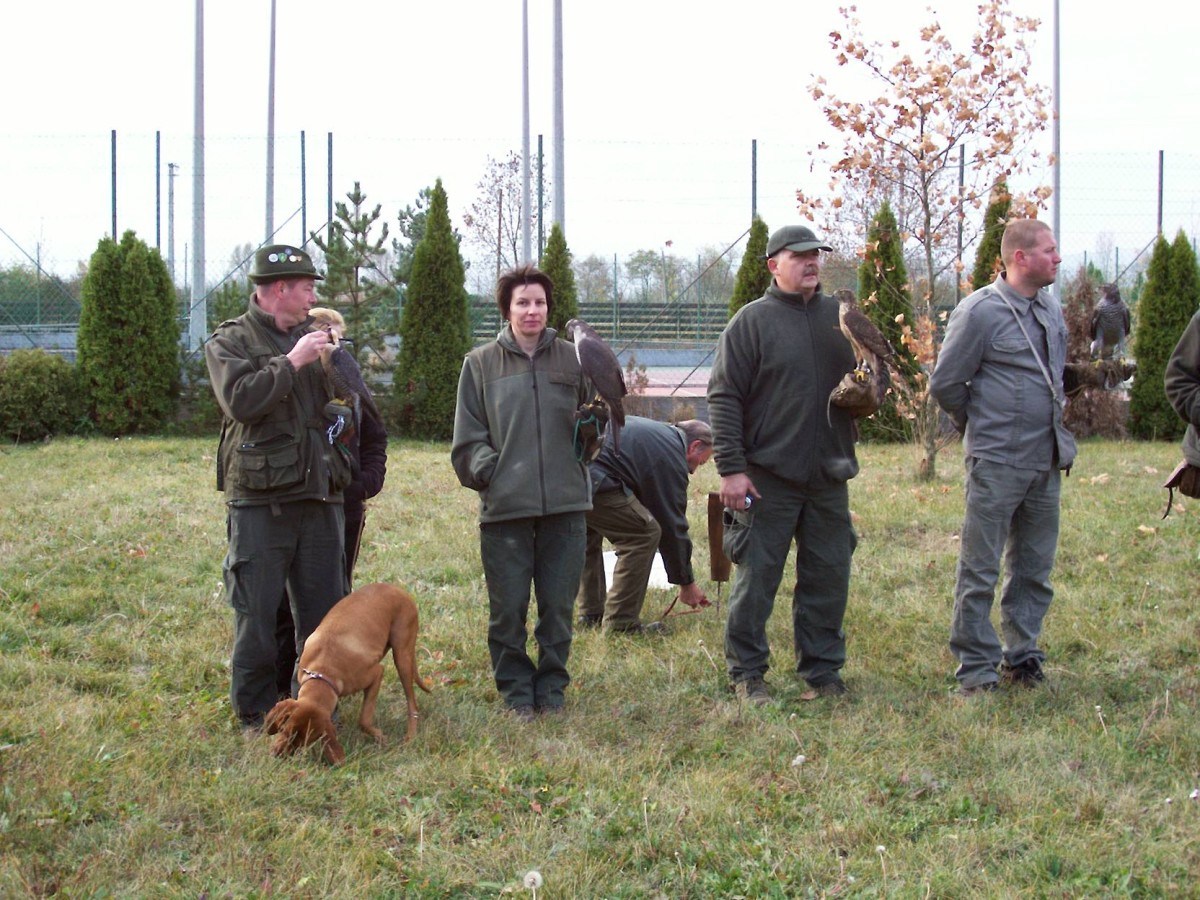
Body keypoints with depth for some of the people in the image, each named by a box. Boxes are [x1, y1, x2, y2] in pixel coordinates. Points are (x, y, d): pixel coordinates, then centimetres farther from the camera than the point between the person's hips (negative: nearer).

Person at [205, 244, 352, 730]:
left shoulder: (312, 339, 15)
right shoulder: (231, 341, -2)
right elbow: (240, 400, -19)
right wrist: (291, 363, -14)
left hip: (319, 495, 6)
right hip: (259, 500, -5)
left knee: (325, 608, 9)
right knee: (256, 612, 0)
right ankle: (256, 713, 10)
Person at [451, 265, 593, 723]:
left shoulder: (572, 359, 7)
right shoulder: (481, 363, 5)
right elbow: (468, 437, 5)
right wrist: (489, 470, -8)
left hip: (565, 503, 1)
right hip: (504, 507, -1)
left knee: (558, 606, 8)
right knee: (508, 608, 2)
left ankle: (551, 688, 21)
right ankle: (516, 692, 15)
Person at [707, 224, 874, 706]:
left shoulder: (839, 316, 12)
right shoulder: (752, 321, -3)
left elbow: (871, 378, 22)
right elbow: (725, 397, -6)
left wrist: (865, 391, -3)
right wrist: (731, 467, -13)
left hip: (828, 477, 5)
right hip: (767, 477, -5)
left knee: (828, 576, 9)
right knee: (756, 577, 0)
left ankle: (823, 670, 21)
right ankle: (746, 673, 11)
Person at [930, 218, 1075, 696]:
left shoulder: (1051, 309, 9)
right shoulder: (980, 312, -12)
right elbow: (944, 383, -6)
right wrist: (981, 423, 5)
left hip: (1046, 461, 7)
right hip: (996, 461, -7)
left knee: (1034, 568, 13)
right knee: (980, 571, -1)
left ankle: (1022, 657, 24)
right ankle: (976, 670, 4)